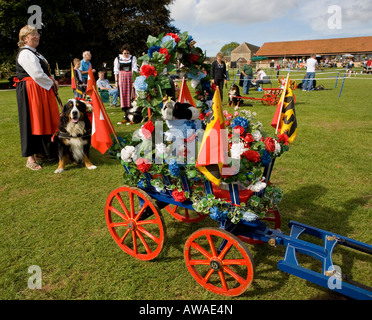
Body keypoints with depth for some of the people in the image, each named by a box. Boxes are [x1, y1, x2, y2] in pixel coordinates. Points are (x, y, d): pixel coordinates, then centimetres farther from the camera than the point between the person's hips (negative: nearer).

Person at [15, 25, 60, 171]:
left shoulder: (34, 53, 21)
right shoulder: (25, 53, -12)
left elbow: (44, 71, 23)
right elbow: (37, 75, -21)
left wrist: (52, 81, 4)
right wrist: (51, 83, -6)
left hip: (42, 91, 10)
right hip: (31, 92, -10)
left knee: (44, 120, 13)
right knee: (32, 122, -8)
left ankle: (40, 153, 25)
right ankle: (30, 158, -2)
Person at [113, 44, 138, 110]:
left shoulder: (133, 58, 5)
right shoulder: (118, 59, 7)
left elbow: (135, 69, 1)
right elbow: (116, 71, 8)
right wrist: (116, 81, 3)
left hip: (130, 76, 0)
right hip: (121, 76, 0)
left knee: (130, 91, -5)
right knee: (122, 92, -3)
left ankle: (129, 106, 0)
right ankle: (123, 106, 2)